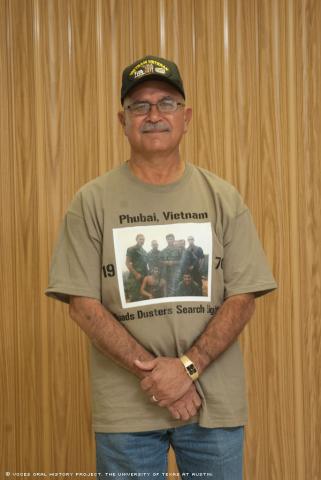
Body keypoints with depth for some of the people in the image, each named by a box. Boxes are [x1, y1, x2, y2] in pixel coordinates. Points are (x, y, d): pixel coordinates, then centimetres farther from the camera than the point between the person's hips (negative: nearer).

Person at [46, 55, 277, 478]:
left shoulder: (223, 199, 3)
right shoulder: (92, 201, -1)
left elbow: (243, 298, -2)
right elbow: (83, 303, -6)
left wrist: (187, 367, -15)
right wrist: (152, 372, -14)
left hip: (216, 403, 1)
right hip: (126, 407, -1)